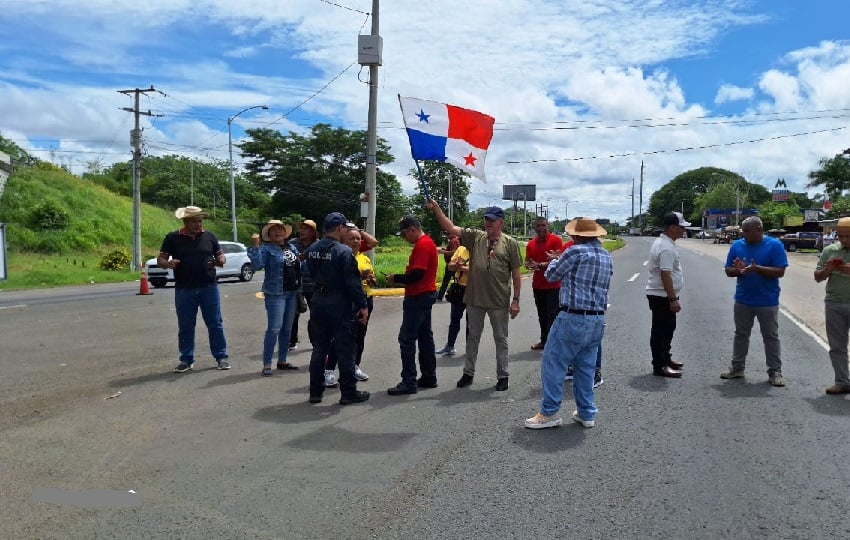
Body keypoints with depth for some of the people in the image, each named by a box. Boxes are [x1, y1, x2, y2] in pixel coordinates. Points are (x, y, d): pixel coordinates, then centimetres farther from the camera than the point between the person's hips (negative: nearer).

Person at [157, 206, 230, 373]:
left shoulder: (209, 236, 5)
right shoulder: (173, 238, 2)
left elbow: (220, 255, 14)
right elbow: (160, 259, 5)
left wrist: (221, 260, -10)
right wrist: (168, 263, -18)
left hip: (209, 288, 0)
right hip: (184, 290, 0)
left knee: (215, 323, 3)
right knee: (185, 326, 8)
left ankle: (221, 357, 12)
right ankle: (186, 360, 19)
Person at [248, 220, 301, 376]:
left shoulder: (292, 248, 13)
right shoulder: (267, 249, -7)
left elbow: (299, 267, 20)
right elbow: (257, 265, -23)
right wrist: (255, 246, -29)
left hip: (293, 293, 7)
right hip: (275, 293, -7)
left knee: (287, 329, 12)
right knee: (274, 329, -10)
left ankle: (282, 361, 22)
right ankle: (267, 365, -4)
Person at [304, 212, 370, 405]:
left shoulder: (312, 250, 4)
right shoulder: (344, 251, -16)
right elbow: (353, 282, -17)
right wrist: (363, 306, -11)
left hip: (318, 302, 7)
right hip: (340, 304, -6)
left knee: (319, 348, 14)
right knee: (345, 350, 3)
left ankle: (315, 392, 20)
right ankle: (348, 393, 10)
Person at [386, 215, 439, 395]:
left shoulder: (422, 245, -16)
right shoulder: (426, 242, 16)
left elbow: (417, 273, -23)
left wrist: (396, 278, -11)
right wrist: (401, 279, 7)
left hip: (418, 297, -11)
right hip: (424, 294, 11)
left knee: (406, 338, -8)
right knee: (425, 336, 14)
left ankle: (409, 382, -6)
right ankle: (429, 377, 21)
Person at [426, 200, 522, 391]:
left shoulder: (510, 243, -3)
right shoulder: (475, 236, 3)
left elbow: (516, 274, -2)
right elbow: (450, 227, -4)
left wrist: (516, 300, -5)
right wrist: (436, 208, -15)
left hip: (499, 301, -2)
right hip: (475, 298, 3)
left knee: (501, 339, 10)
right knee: (472, 337, 14)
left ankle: (502, 376, 23)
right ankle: (468, 373, 28)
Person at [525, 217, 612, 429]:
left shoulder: (576, 252, -11)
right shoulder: (607, 257, 11)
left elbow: (551, 275, -1)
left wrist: (555, 261, 22)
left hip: (574, 318, -7)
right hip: (598, 319, 8)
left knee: (553, 363, 1)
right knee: (586, 366, 15)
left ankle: (549, 413, 3)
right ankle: (586, 413, 20)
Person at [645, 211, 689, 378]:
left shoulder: (663, 243, 13)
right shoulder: (666, 247, -21)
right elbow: (665, 275, -26)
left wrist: (672, 298, 23)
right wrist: (673, 299, -26)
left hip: (663, 295, 11)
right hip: (662, 296, -11)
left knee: (668, 328, 20)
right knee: (660, 331, -3)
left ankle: (665, 358, 32)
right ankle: (660, 366, 3)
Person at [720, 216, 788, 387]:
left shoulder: (774, 245, -8)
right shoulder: (737, 245, 2)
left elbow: (780, 271, -14)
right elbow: (728, 271, 4)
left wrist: (757, 268, -25)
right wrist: (738, 270, -18)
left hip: (767, 301, -4)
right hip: (743, 300, 4)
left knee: (771, 337, 5)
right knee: (741, 335, 13)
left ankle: (775, 372, 14)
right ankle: (737, 368, 24)